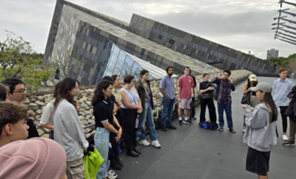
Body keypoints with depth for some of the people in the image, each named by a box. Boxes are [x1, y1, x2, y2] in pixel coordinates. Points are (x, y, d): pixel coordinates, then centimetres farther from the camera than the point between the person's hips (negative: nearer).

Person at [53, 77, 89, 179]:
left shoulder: (60, 103, 5)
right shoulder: (68, 107, -24)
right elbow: (76, 128, -18)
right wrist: (84, 144, -3)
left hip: (64, 148, 9)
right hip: (72, 150, -9)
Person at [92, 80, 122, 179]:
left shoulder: (108, 101, 0)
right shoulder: (99, 106, -26)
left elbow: (112, 115, 3)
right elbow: (106, 124, -21)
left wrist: (119, 127, -10)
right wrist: (117, 132, -7)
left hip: (109, 132, 9)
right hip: (102, 133, -8)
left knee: (106, 157, 24)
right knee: (102, 159, 10)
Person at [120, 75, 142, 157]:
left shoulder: (134, 89, 7)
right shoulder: (122, 91, -16)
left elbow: (138, 99, 10)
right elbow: (127, 104, -22)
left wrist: (140, 108, -8)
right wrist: (138, 107, -12)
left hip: (135, 112, 7)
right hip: (127, 112, -7)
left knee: (133, 130, 16)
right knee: (128, 131, 3)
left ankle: (133, 147, 29)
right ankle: (129, 150, 16)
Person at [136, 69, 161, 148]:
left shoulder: (147, 82, 9)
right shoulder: (139, 84, -15)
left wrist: (151, 103, 14)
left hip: (148, 104, 8)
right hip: (143, 104, -8)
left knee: (151, 122, 11)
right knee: (142, 123, 8)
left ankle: (154, 140, 20)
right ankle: (142, 139, 25)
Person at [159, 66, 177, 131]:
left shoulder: (172, 78, 12)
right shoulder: (164, 78, -12)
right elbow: (161, 89, -15)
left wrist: (173, 94, 8)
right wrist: (166, 96, -14)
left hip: (172, 98, 8)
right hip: (166, 98, -8)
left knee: (170, 112, 15)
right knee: (165, 112, -1)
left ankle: (169, 124, 26)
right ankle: (163, 125, 9)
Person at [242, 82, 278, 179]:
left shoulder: (261, 108, -28)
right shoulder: (271, 106, 3)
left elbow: (252, 123, -21)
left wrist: (247, 111, -9)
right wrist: (250, 109, 4)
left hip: (258, 143, -9)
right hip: (267, 141, 9)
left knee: (260, 170, 7)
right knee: (264, 167, 23)